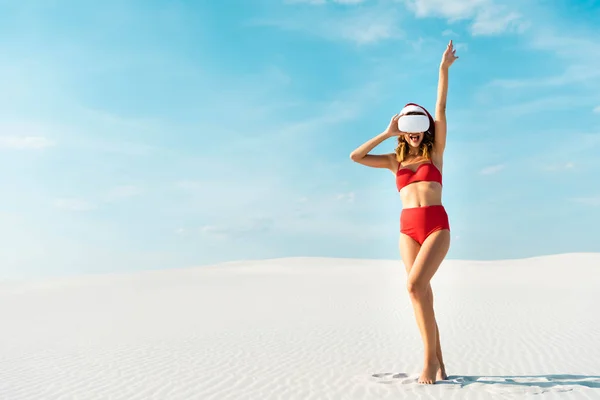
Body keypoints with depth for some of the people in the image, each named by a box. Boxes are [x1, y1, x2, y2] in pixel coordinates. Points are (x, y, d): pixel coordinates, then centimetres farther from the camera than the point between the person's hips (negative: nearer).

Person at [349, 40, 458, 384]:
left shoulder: (435, 153, 9)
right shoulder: (395, 161, 16)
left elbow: (441, 109, 2)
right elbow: (355, 156, 8)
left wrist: (444, 69, -2)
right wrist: (387, 133, 9)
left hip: (437, 226, -4)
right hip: (408, 230, 4)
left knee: (415, 284, -21)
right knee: (422, 292, 0)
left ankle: (430, 358, -11)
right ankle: (438, 362, 7)